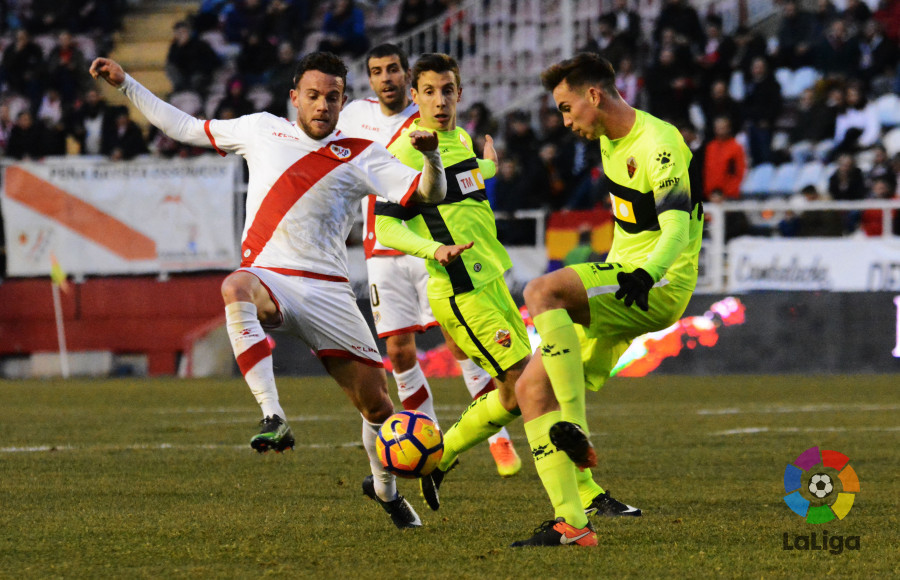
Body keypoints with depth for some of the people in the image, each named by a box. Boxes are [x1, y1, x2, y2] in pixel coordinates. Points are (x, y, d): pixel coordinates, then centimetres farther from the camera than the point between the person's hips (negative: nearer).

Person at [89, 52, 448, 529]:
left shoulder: (360, 156, 7)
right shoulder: (262, 131, 12)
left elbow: (427, 195, -1)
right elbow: (185, 128, 22)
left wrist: (430, 157, -22)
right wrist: (125, 84, 19)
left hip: (327, 290, 1)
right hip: (267, 278, -1)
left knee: (375, 401, -1)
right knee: (235, 288, -40)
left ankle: (385, 489, 31)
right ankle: (273, 418, -45)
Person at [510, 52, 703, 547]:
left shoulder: (658, 145, -16)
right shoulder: (611, 140, 13)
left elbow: (676, 228, -29)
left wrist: (646, 274, -46)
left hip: (658, 290, -10)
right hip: (620, 283, 10)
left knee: (541, 292, -32)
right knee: (531, 389, -1)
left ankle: (576, 430, -29)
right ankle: (571, 523, -6)